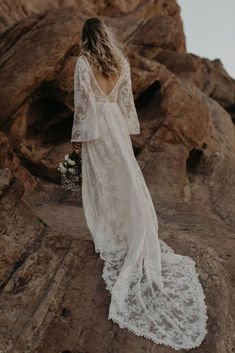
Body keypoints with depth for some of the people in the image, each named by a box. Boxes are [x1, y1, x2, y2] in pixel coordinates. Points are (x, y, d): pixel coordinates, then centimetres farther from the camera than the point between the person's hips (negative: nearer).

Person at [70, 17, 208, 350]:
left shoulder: (84, 62, -8)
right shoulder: (122, 61, 5)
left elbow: (83, 102, -12)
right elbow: (126, 98, 6)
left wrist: (78, 136, -5)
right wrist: (127, 128, 13)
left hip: (96, 126, -4)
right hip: (117, 124, 4)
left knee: (101, 181, 5)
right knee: (126, 176, 10)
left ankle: (108, 234, 18)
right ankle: (133, 229, 20)